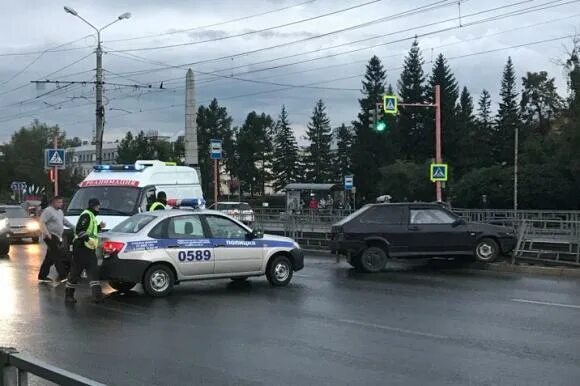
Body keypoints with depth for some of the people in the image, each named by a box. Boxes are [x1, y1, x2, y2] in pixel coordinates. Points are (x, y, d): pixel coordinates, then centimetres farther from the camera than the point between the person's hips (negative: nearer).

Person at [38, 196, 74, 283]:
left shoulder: (60, 211, 20)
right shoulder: (48, 211, -10)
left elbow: (64, 221, 31)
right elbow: (42, 222, -18)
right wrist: (47, 233, -27)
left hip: (57, 237, 9)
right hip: (51, 236, -9)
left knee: (50, 258, 10)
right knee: (58, 256, -13)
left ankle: (42, 276, 15)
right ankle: (62, 275, -15)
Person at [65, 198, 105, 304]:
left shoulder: (91, 216, 21)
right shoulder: (86, 215, -12)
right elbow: (79, 230, -22)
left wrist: (99, 227, 14)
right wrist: (87, 239, -28)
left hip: (89, 249, 10)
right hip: (81, 248, -10)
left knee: (93, 272, 3)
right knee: (76, 271, -3)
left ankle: (97, 295, 0)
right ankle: (68, 294, 6)